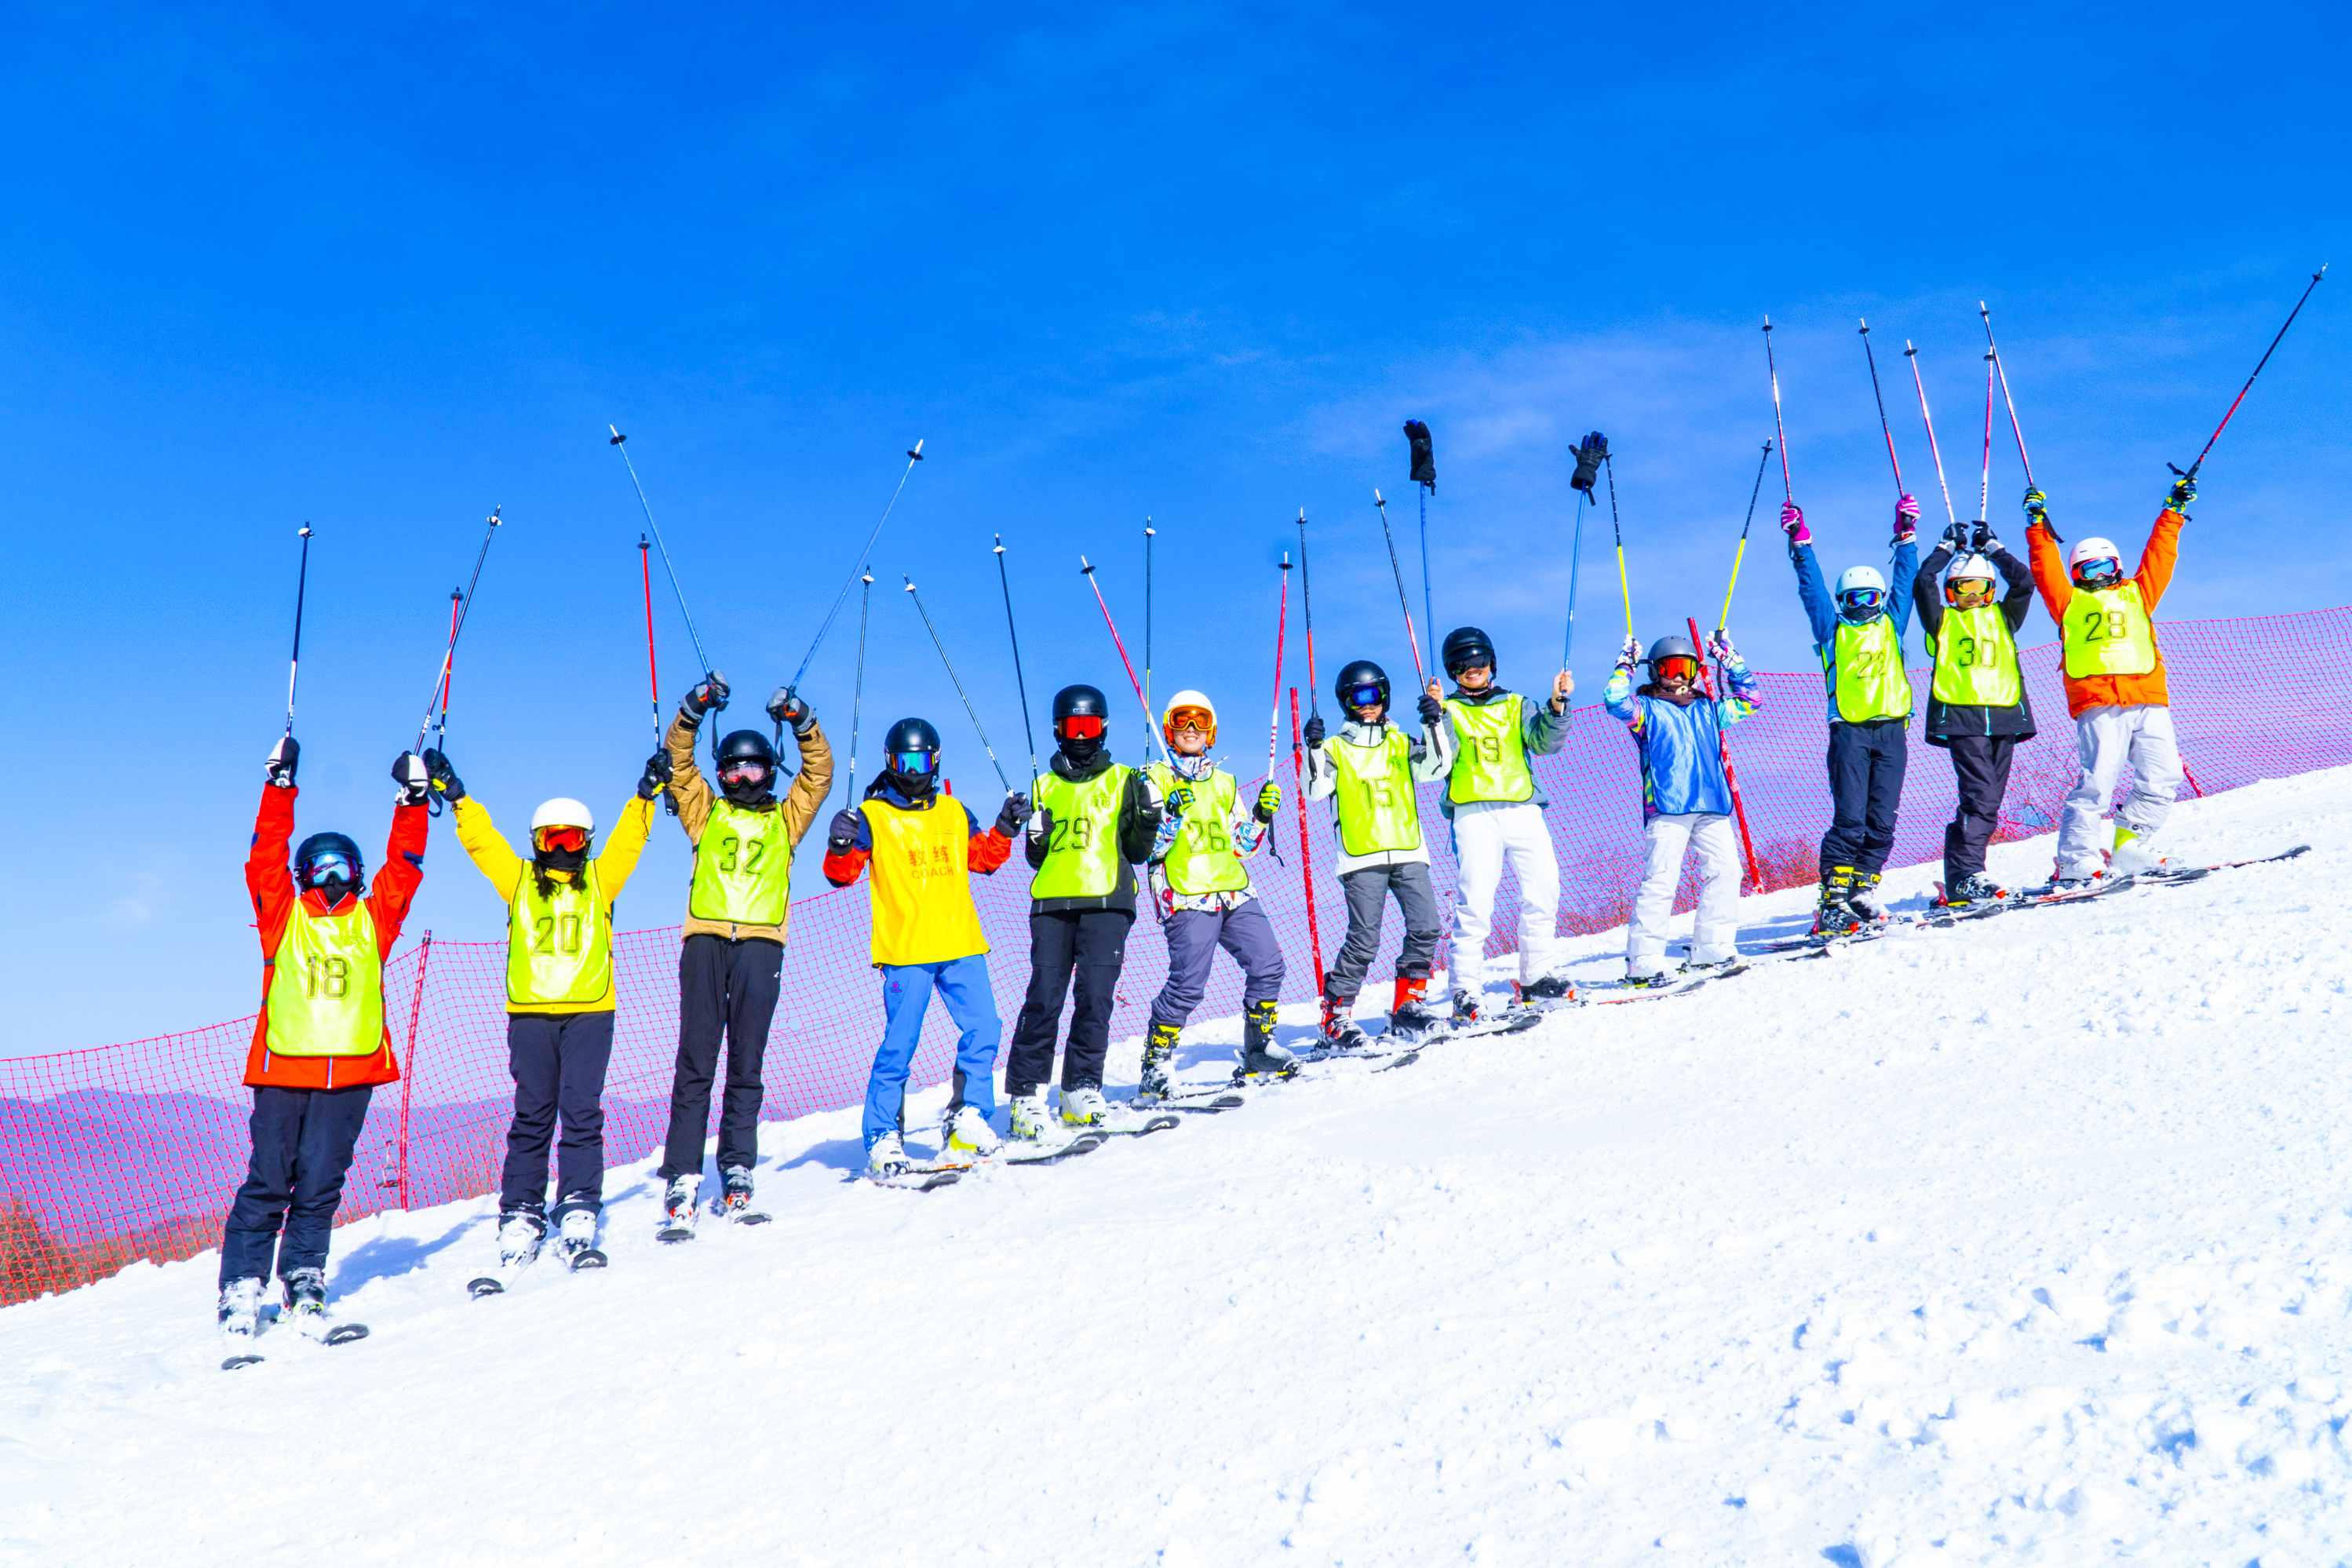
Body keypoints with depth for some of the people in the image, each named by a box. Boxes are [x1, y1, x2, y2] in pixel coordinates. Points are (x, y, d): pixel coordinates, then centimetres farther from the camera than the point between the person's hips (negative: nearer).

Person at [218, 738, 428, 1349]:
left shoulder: (373, 921, 16)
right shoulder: (281, 916, 12)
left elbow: (404, 866, 12)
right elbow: (266, 855, 5)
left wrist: (412, 801, 9)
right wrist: (280, 786, 1)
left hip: (352, 1070, 1)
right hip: (284, 1066, -1)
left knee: (320, 1184, 3)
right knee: (268, 1181, -2)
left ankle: (303, 1283, 10)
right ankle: (241, 1289, 4)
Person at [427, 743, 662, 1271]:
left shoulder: (600, 880, 13)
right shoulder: (519, 879, 14)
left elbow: (628, 839, 7)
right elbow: (480, 838, 11)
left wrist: (647, 793, -2)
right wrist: (455, 796, 4)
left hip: (589, 1011, 0)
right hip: (530, 1011, 1)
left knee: (581, 1113, -6)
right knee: (532, 1117, 2)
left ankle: (577, 1220, -8)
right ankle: (520, 1219, 6)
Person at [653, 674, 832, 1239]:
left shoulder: (786, 818, 22)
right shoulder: (705, 812, 21)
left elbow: (819, 771, 13)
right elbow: (679, 762, 12)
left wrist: (801, 722, 1)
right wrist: (694, 709, -1)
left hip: (760, 943, 0)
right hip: (705, 939, 0)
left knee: (746, 1064, 0)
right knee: (695, 1062, -5)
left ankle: (738, 1173, 3)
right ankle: (682, 1179, -7)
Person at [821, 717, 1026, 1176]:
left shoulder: (954, 812, 16)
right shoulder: (872, 816, 4)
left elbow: (984, 859, 25)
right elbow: (840, 876, 0)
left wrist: (1005, 829, 10)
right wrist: (840, 848, -20)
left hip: (962, 945, 4)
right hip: (904, 950, -4)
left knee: (983, 1032, -3)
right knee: (899, 1045, -4)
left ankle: (966, 1124, 11)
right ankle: (883, 1139, 8)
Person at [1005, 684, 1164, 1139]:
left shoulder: (1124, 780, 14)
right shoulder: (1045, 785, 18)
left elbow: (1137, 852, 10)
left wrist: (1149, 816, -7)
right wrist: (1034, 836, -3)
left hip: (1107, 901, -1)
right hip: (1052, 901, 1)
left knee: (1095, 996, -9)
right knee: (1044, 997, -6)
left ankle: (1082, 1090, 1)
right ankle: (1026, 1094, 0)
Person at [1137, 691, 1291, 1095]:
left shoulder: (1224, 784, 21)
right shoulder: (1155, 778, 5)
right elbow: (1148, 846, -5)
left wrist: (1262, 816, 6)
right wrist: (1172, 814, -20)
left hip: (1235, 893, 5)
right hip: (1186, 898, -5)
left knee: (1268, 964, -6)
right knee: (1187, 984, -13)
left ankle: (1257, 1050, 11)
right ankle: (1154, 1066, 1)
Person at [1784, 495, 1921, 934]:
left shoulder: (1891, 624, 20)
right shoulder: (1833, 629, 14)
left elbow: (1906, 577, 23)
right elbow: (1811, 585, 14)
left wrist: (1906, 536, 22)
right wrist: (1801, 543, 13)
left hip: (1891, 729, 3)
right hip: (1850, 729, -3)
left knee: (1882, 818, -1)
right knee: (1849, 818, -10)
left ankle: (1863, 887, 5)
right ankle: (1834, 897, -10)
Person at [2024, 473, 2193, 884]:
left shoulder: (2136, 594, 28)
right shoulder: (2070, 602, 19)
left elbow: (2160, 555, 32)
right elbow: (2045, 567, 18)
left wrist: (2173, 511, 34)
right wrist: (2038, 525, 18)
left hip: (2149, 699, 4)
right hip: (2099, 702, -4)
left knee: (2163, 779, -7)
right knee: (2097, 781, -13)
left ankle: (2128, 848, 5)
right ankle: (2075, 864, -11)